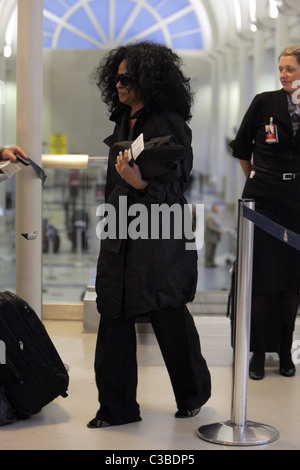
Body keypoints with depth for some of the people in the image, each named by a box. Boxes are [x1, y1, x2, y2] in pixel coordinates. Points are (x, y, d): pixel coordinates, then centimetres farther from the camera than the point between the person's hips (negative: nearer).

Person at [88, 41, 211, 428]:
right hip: (120, 235, 7)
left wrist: (141, 183, -28)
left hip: (159, 238, -7)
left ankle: (193, 393, 29)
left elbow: (176, 184, -12)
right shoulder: (123, 123, 13)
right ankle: (116, 407, 16)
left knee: (170, 318, 5)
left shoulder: (169, 124, -9)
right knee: (114, 319, 5)